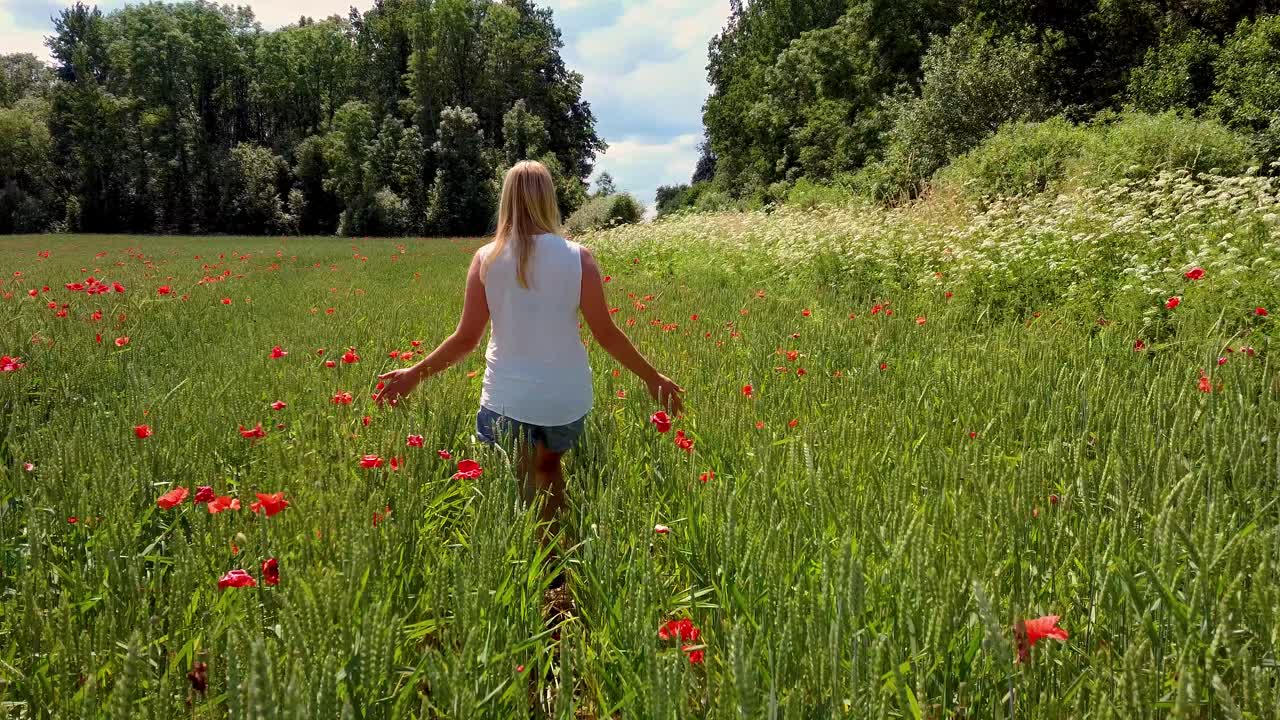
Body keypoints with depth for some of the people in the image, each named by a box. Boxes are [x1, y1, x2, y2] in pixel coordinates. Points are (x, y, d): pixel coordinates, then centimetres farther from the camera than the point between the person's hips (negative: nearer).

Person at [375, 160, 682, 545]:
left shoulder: (486, 259, -5)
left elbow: (466, 339, -3)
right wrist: (653, 378, 9)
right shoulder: (578, 257, -8)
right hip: (567, 398, 1)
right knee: (549, 465, 27)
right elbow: (606, 334, -4)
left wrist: (415, 374, 12)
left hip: (507, 398, -1)